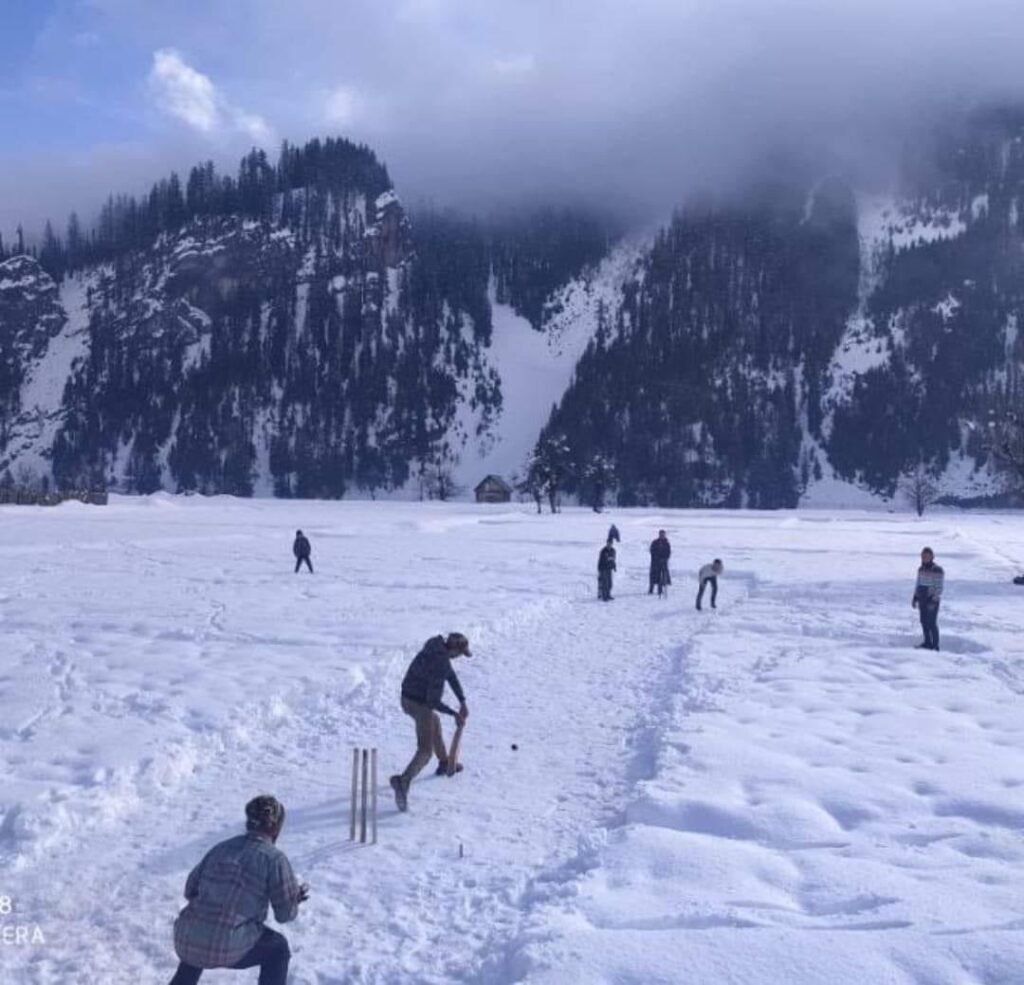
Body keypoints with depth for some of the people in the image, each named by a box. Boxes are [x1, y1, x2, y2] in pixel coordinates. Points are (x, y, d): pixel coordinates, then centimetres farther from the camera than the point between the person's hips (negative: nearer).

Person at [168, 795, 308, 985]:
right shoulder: (274, 857, -3)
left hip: (185, 941, 6)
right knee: (277, 947, 22)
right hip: (227, 949, -5)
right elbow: (285, 914, 3)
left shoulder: (222, 847, 14)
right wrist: (294, 899, 25)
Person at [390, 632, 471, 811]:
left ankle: (444, 763, 52)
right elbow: (433, 701, -25)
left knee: (434, 722, 34)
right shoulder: (440, 665, -27)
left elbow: (451, 676, 9)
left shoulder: (436, 648, 1)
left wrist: (462, 701, 6)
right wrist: (455, 714, -15)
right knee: (425, 751, -7)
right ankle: (403, 781, -28)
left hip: (407, 699, 10)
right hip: (420, 705, -10)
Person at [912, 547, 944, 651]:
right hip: (922, 599, 7)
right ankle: (927, 643, 21)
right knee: (924, 622, 10)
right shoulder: (921, 569, 11)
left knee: (932, 623, -6)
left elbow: (939, 588, -14)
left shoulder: (937, 571, -12)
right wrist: (915, 598, 13)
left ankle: (935, 645, 2)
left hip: (932, 600, -7)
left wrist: (934, 600, -19)